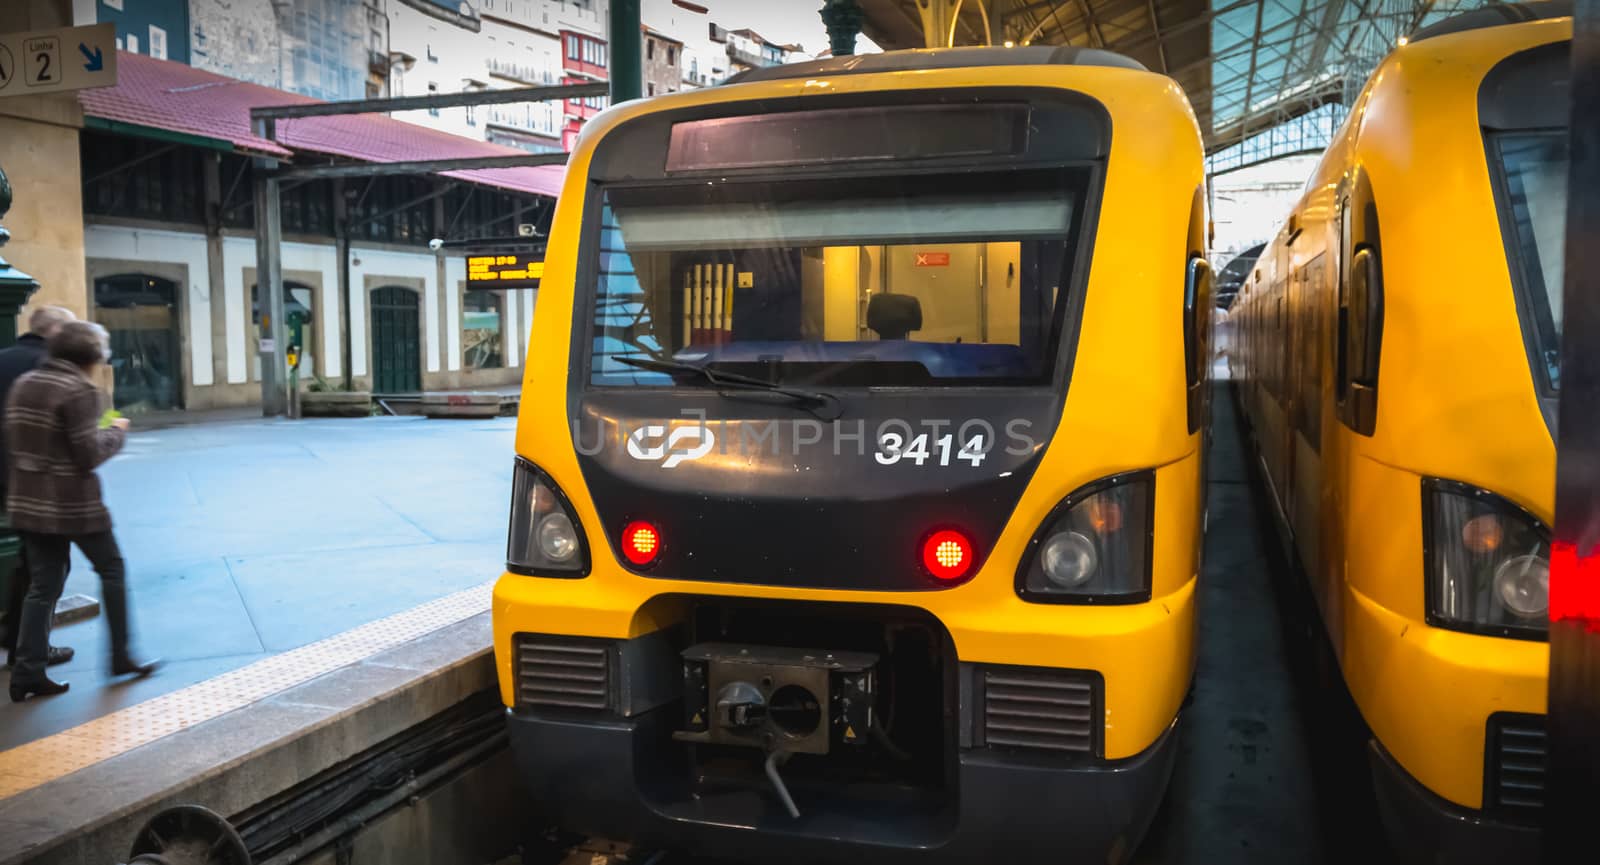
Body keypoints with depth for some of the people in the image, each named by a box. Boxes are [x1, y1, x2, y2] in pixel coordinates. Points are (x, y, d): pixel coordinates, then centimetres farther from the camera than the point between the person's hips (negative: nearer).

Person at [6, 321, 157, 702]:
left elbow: (13, 445, 11)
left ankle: (28, 672, 8)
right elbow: (89, 455, -17)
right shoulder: (79, 390, -15)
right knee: (111, 569, 11)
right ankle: (120, 656, 16)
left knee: (43, 584, 11)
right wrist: (116, 431, -1)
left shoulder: (23, 384, 9)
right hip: (73, 503, -7)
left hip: (28, 501, 7)